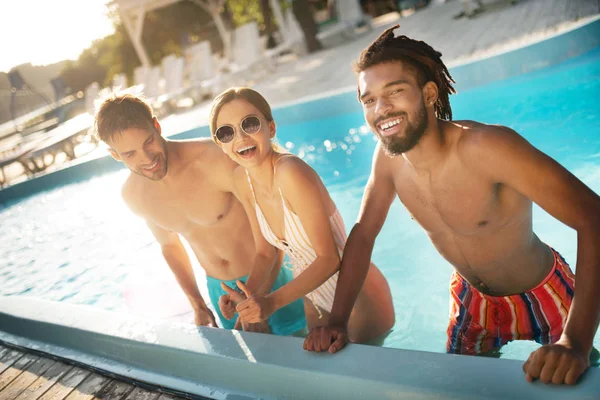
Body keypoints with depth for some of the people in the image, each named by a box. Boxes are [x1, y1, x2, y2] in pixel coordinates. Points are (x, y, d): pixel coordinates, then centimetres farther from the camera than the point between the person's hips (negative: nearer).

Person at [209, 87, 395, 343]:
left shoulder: (291, 173, -31)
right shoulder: (242, 179, -9)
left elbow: (329, 258, -27)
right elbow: (264, 252, 0)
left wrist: (271, 302, -33)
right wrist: (247, 296, -16)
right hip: (314, 299, 7)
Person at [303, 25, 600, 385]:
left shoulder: (486, 147, -36)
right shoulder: (389, 156, -17)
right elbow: (363, 234, -5)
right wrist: (337, 323, -13)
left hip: (542, 296, -4)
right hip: (472, 297, 5)